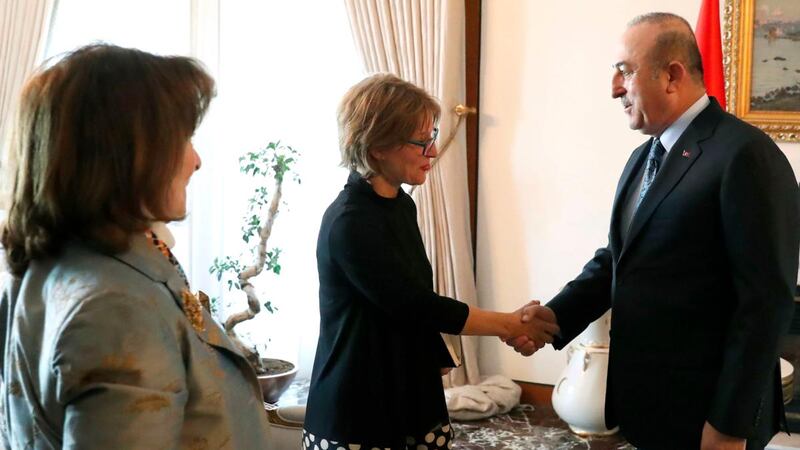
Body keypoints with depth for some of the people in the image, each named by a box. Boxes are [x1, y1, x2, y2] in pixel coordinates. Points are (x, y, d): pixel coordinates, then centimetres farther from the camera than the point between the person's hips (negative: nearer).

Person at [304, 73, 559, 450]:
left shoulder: (401, 206, 7)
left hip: (411, 399, 8)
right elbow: (415, 305, -19)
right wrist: (511, 325, -12)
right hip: (361, 417, -7)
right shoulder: (350, 223, -19)